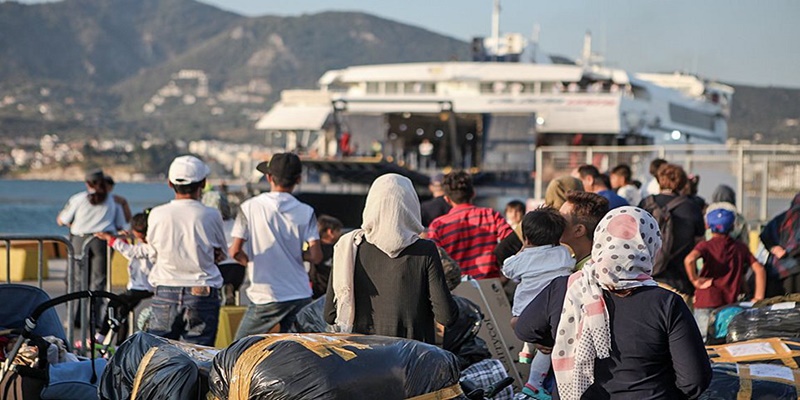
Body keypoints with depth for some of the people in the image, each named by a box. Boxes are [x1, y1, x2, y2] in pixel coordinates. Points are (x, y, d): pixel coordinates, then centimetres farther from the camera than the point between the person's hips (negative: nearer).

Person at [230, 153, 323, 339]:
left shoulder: (250, 207, -4)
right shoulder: (306, 212, 0)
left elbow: (235, 251, -9)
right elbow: (315, 256, -7)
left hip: (266, 297, -3)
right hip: (301, 296, 3)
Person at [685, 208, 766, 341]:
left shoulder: (706, 246, -2)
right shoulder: (741, 248, 10)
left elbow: (689, 259, -23)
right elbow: (759, 269, 5)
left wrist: (695, 280, -9)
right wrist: (758, 298, 6)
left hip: (707, 303, -4)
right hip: (731, 303, 4)